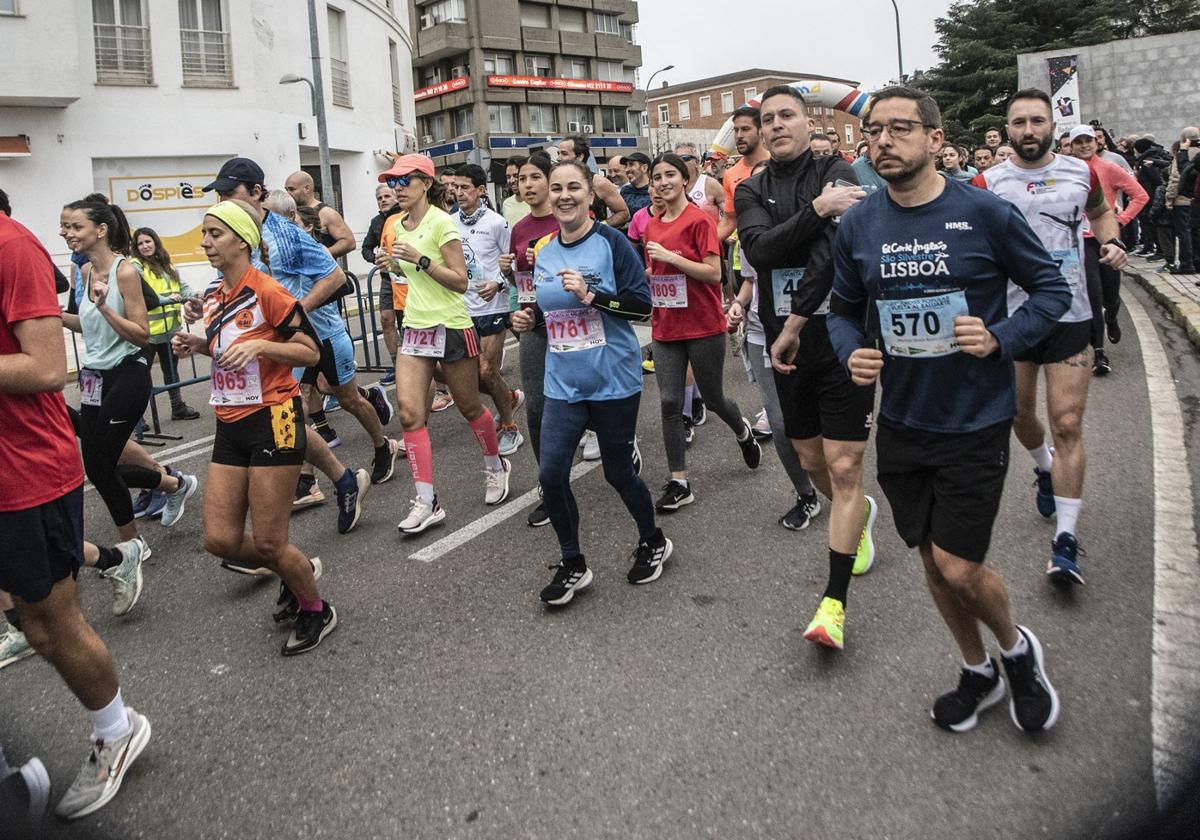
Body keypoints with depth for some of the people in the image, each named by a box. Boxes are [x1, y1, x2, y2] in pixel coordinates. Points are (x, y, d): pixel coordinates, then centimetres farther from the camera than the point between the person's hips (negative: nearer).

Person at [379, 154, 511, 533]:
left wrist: (420, 259, -22)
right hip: (415, 327, 6)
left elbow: (460, 280, -16)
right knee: (409, 412, -7)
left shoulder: (441, 222, -11)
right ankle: (427, 502, -4)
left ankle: (495, 464, 38)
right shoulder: (399, 227, 11)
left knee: (469, 407, 9)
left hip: (451, 327, -6)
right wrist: (393, 264, 11)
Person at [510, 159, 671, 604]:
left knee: (618, 472, 6)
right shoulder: (544, 251, 9)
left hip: (613, 381, -5)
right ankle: (572, 566, 17)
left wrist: (590, 295, -22)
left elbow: (643, 304, -13)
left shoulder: (611, 242, -8)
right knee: (551, 474, -3)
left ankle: (653, 542, 35)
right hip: (563, 383, 5)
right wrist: (528, 318, 1)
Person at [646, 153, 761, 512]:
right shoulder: (652, 225, 8)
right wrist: (644, 272, -2)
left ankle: (743, 432, 44)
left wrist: (671, 257, -22)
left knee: (713, 397, 10)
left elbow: (714, 273, -17)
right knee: (670, 403, 1)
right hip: (665, 328, 5)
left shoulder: (699, 219, -11)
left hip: (703, 326, -5)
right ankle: (679, 483, 9)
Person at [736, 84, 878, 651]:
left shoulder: (837, 174, -4)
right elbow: (759, 249, -12)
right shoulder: (752, 192, 8)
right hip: (786, 345, 5)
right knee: (811, 462, 16)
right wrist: (816, 209, -23)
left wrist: (794, 324, -23)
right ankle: (860, 517, 48)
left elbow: (832, 251, -19)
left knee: (843, 468, -6)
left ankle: (834, 603, -1)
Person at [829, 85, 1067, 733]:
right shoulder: (858, 225, -1)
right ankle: (978, 672, 40)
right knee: (932, 560, 14)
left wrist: (1000, 338, -18)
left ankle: (1016, 648, 30)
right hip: (901, 423, 4)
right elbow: (843, 309, 10)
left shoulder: (983, 212, -11)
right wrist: (852, 352, -11)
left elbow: (1051, 287, -2)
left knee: (959, 569, -5)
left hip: (975, 422, -4)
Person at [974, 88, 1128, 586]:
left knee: (1067, 424, -7)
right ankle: (1044, 469, 50)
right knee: (1019, 414, 15)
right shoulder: (988, 184, -5)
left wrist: (1112, 242, 2)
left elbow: (1099, 211, 22)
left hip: (1069, 316, 0)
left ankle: (1066, 541, -3)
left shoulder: (1081, 172, 2)